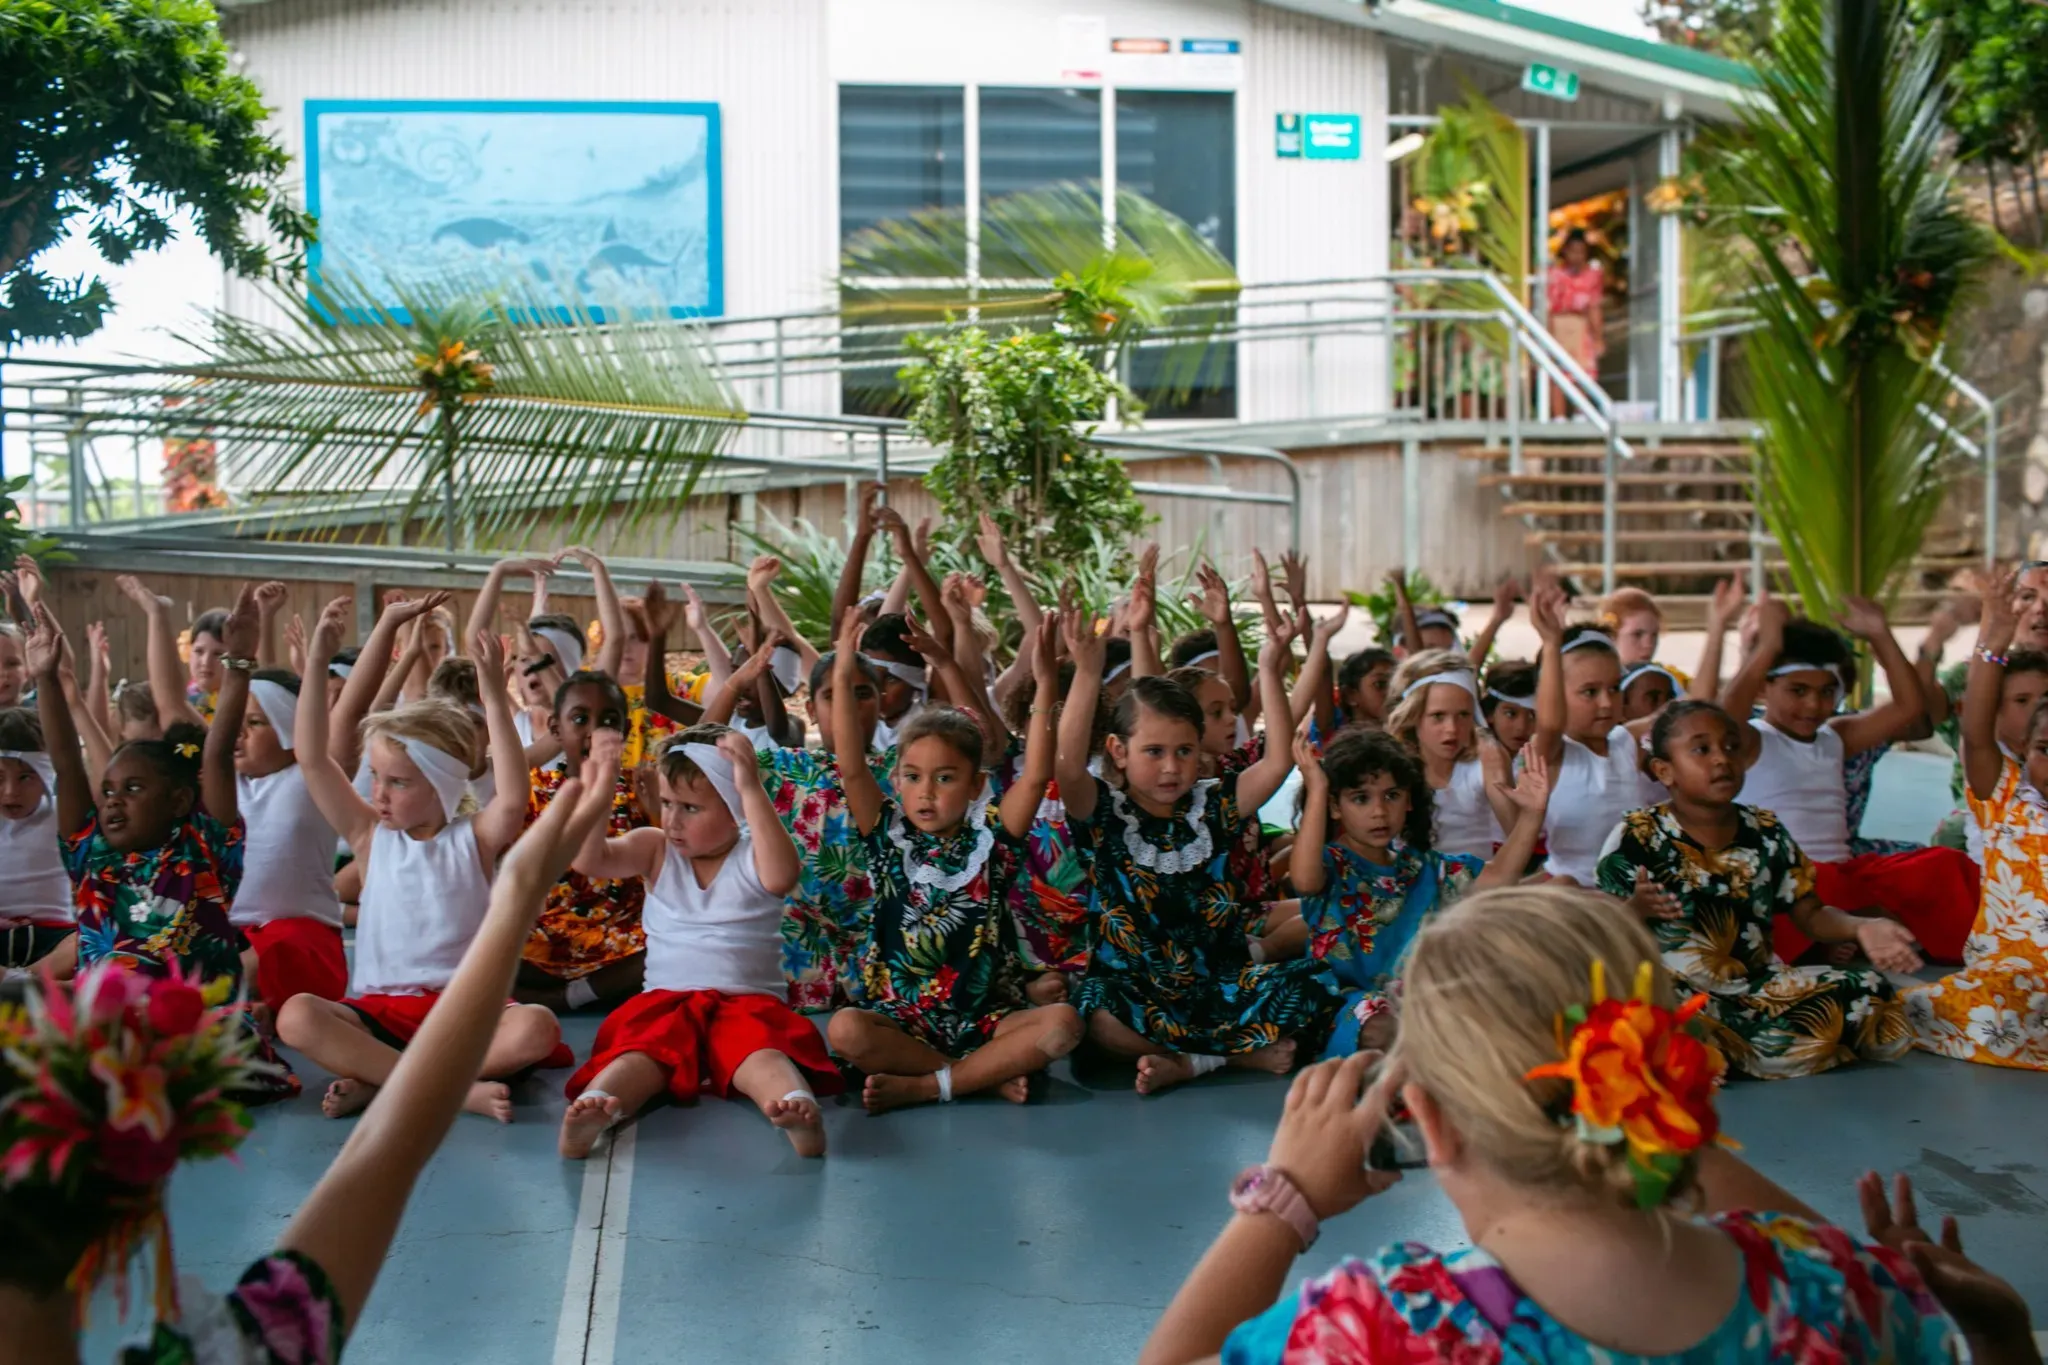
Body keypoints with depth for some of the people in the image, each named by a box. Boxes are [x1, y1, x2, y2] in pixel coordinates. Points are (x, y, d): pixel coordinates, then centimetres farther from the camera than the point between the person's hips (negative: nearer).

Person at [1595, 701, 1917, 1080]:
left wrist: (1860, 927, -9)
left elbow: (1810, 914, 12)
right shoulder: (1637, 837, -4)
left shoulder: (1766, 832, 10)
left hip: (1758, 984, 6)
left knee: (1872, 995, -12)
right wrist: (1636, 909, -27)